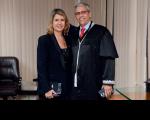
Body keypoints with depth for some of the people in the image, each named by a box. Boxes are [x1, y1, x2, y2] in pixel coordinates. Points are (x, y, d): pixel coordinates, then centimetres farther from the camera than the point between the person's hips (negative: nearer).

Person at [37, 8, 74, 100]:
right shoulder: (44, 40, -7)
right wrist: (46, 89, -16)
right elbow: (41, 67, -12)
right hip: (51, 90, -4)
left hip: (67, 89, 5)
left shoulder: (68, 39, 8)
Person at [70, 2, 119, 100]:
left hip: (95, 86, -4)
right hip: (76, 86, 5)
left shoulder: (101, 32, -5)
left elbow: (109, 59, -10)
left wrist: (108, 82, -16)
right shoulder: (74, 34, 11)